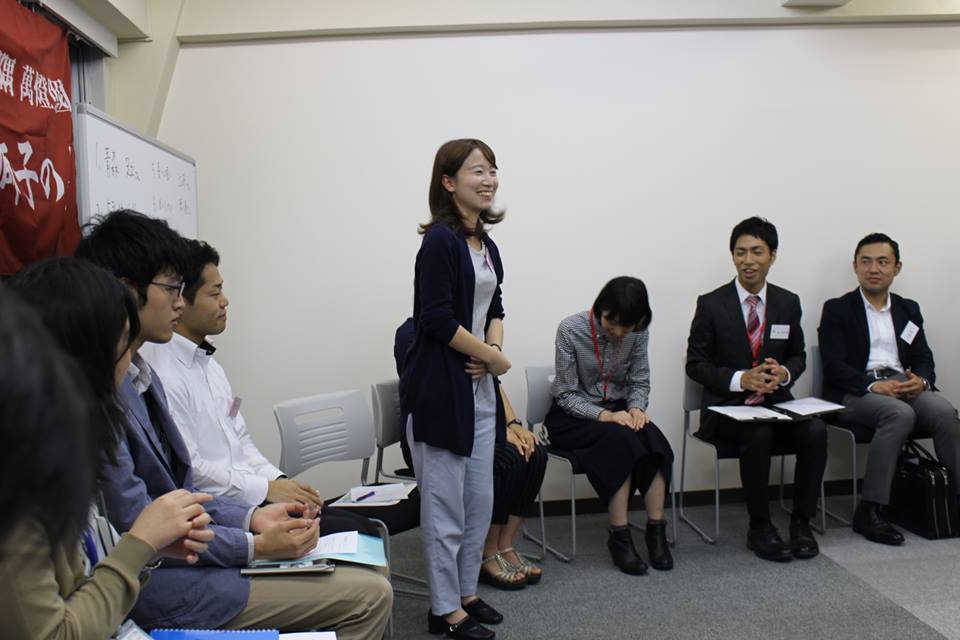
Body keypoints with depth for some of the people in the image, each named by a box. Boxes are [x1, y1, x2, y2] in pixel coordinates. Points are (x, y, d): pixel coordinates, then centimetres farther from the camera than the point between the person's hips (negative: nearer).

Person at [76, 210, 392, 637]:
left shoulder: (143, 376, 10)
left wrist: (251, 517, 3)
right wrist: (254, 547, -16)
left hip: (182, 551, 10)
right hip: (155, 581, -10)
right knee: (371, 595, -12)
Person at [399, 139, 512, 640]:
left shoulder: (485, 243, 11)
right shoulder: (440, 240, -14)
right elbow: (438, 321, -19)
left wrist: (492, 349, -3)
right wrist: (495, 357, -10)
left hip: (479, 388, 8)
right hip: (440, 391, -8)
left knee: (480, 500, 16)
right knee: (445, 505, 4)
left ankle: (466, 593, 34)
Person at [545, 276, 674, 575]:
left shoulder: (638, 332, -6)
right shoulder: (571, 329, -18)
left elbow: (640, 382, 5)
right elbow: (566, 394, -15)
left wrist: (636, 408, -17)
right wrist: (603, 415, -29)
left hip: (617, 409, 4)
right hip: (572, 414, -4)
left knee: (652, 438, -28)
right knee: (621, 440, -32)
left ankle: (656, 530, -19)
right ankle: (619, 537, -23)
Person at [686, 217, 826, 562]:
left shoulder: (788, 303, 7)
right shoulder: (711, 304, -4)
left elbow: (798, 355, 16)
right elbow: (695, 364, -3)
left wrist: (784, 373, -9)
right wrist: (741, 379, -18)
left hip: (776, 401, 4)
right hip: (728, 405, -3)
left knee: (815, 431, -25)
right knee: (759, 435, -33)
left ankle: (801, 521, -6)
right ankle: (760, 527, -12)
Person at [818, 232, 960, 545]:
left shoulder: (908, 309, 23)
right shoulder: (837, 309, 8)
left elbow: (924, 360, 14)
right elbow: (834, 366, -4)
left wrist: (921, 381, -10)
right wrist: (874, 385, -20)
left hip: (905, 386, 4)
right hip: (855, 392, -4)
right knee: (900, 414, -34)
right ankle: (868, 511, -31)